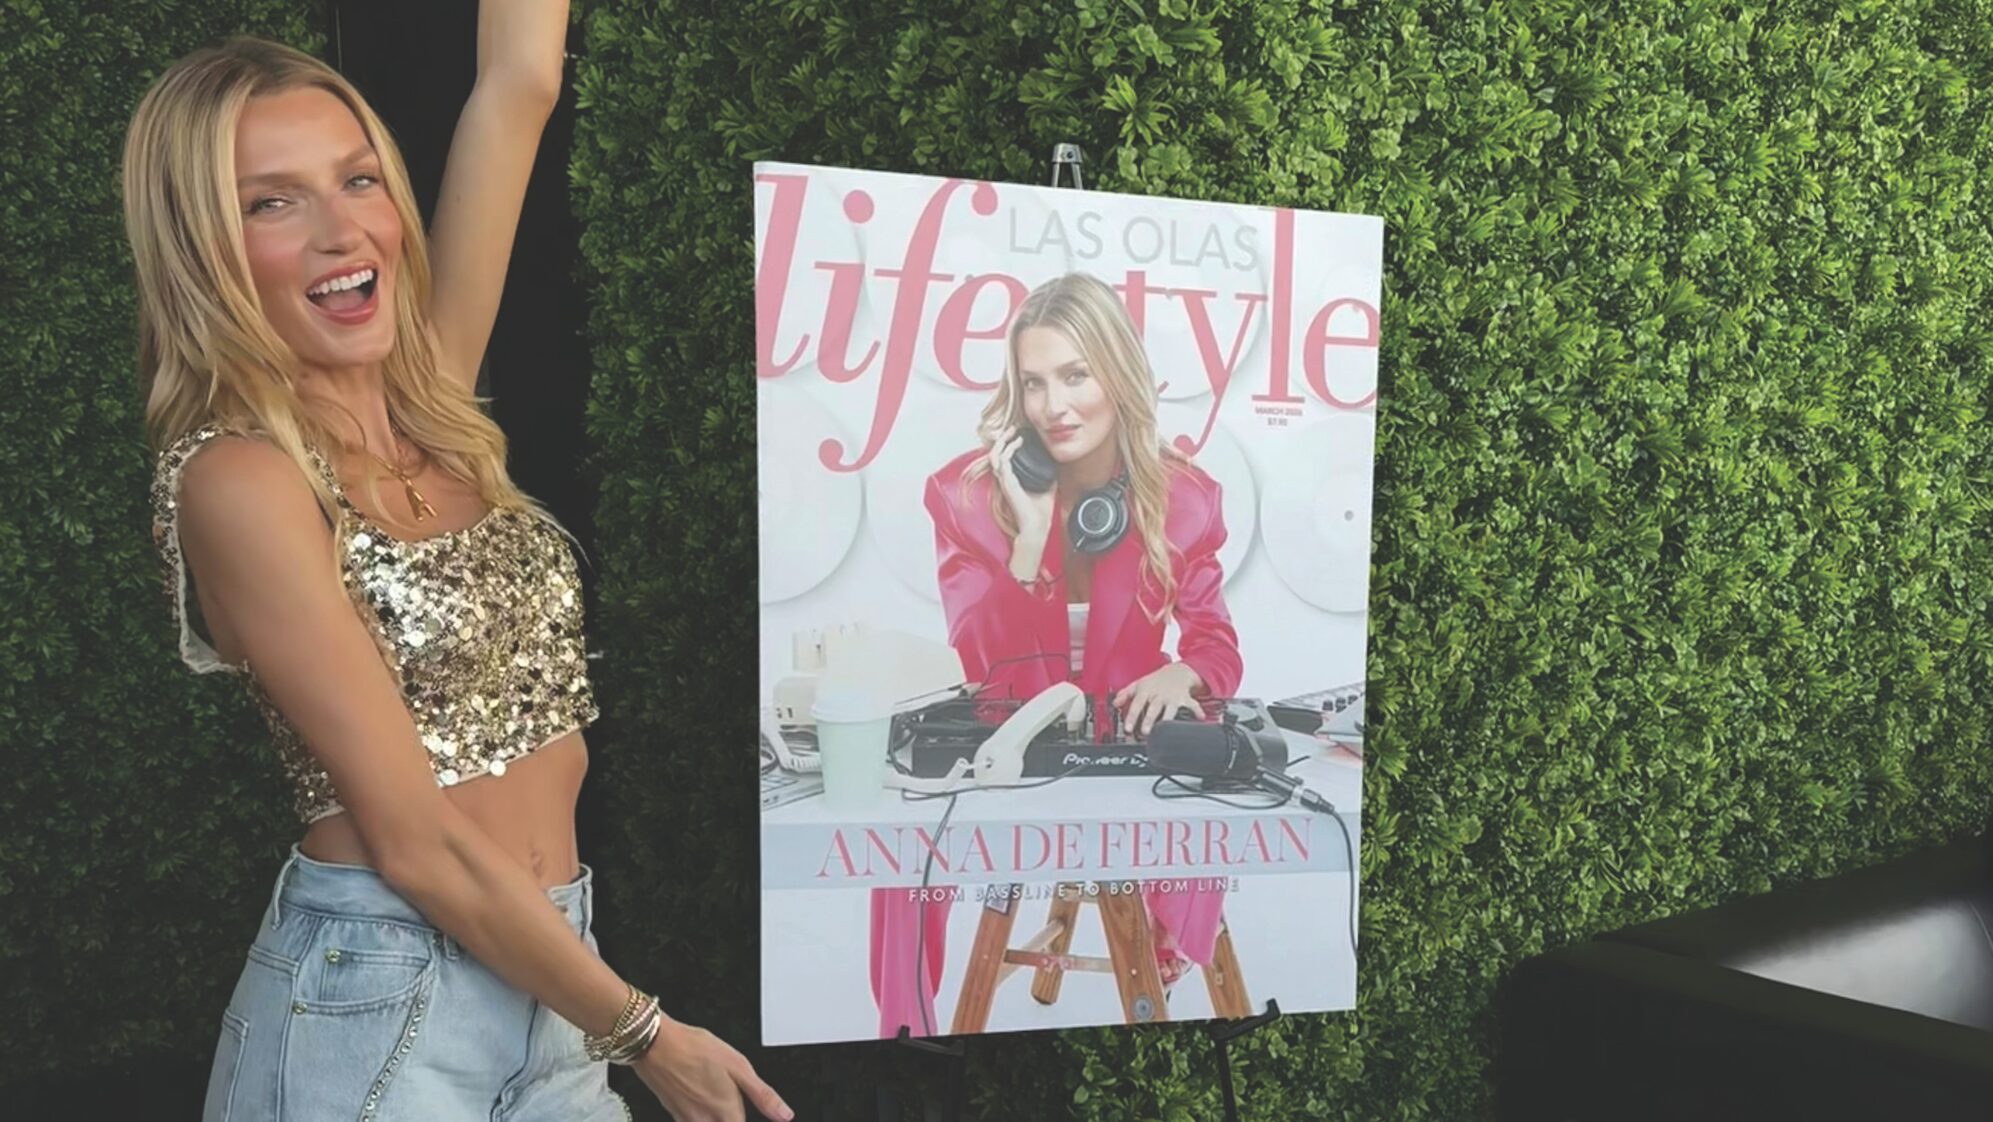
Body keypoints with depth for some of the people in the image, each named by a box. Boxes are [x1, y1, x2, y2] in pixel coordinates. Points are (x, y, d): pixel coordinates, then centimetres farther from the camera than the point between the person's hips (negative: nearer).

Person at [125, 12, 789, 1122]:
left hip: (543, 976, 6)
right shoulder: (239, 478, -17)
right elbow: (413, 842, -17)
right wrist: (646, 1033, -12)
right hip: (375, 1006, -6)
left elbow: (518, 85, 3)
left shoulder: (429, 398, 2)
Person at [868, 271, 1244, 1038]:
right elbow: (975, 669, -15)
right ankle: (908, 1027, -7)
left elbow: (1217, 644, -3)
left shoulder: (1183, 497, -6)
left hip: (1130, 745, 1)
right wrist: (1030, 534, -27)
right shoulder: (966, 492, -11)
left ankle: (1175, 989, -1)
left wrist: (1183, 674, -28)